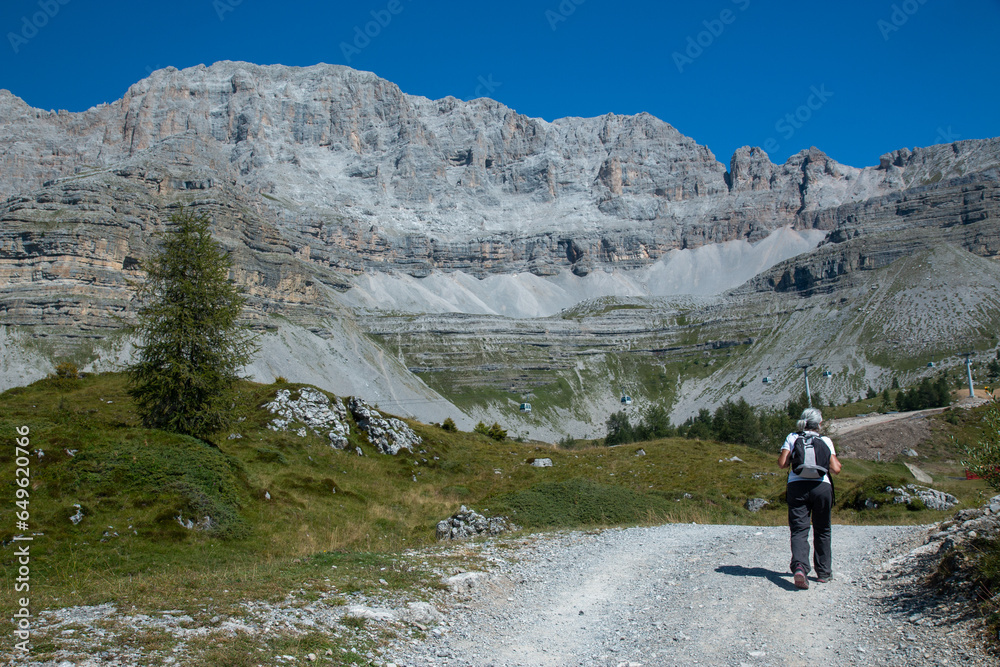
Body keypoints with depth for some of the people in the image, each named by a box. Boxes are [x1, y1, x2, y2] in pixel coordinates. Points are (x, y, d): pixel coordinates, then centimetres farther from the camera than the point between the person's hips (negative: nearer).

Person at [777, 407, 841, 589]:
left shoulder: (792, 438, 9)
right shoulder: (825, 441, 7)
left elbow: (782, 463, 2)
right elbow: (835, 469, 1)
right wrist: (836, 459, 22)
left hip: (796, 486, 0)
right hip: (821, 486, 0)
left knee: (799, 530, -4)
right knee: (822, 531, 16)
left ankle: (799, 566, -29)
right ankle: (823, 572, 23)